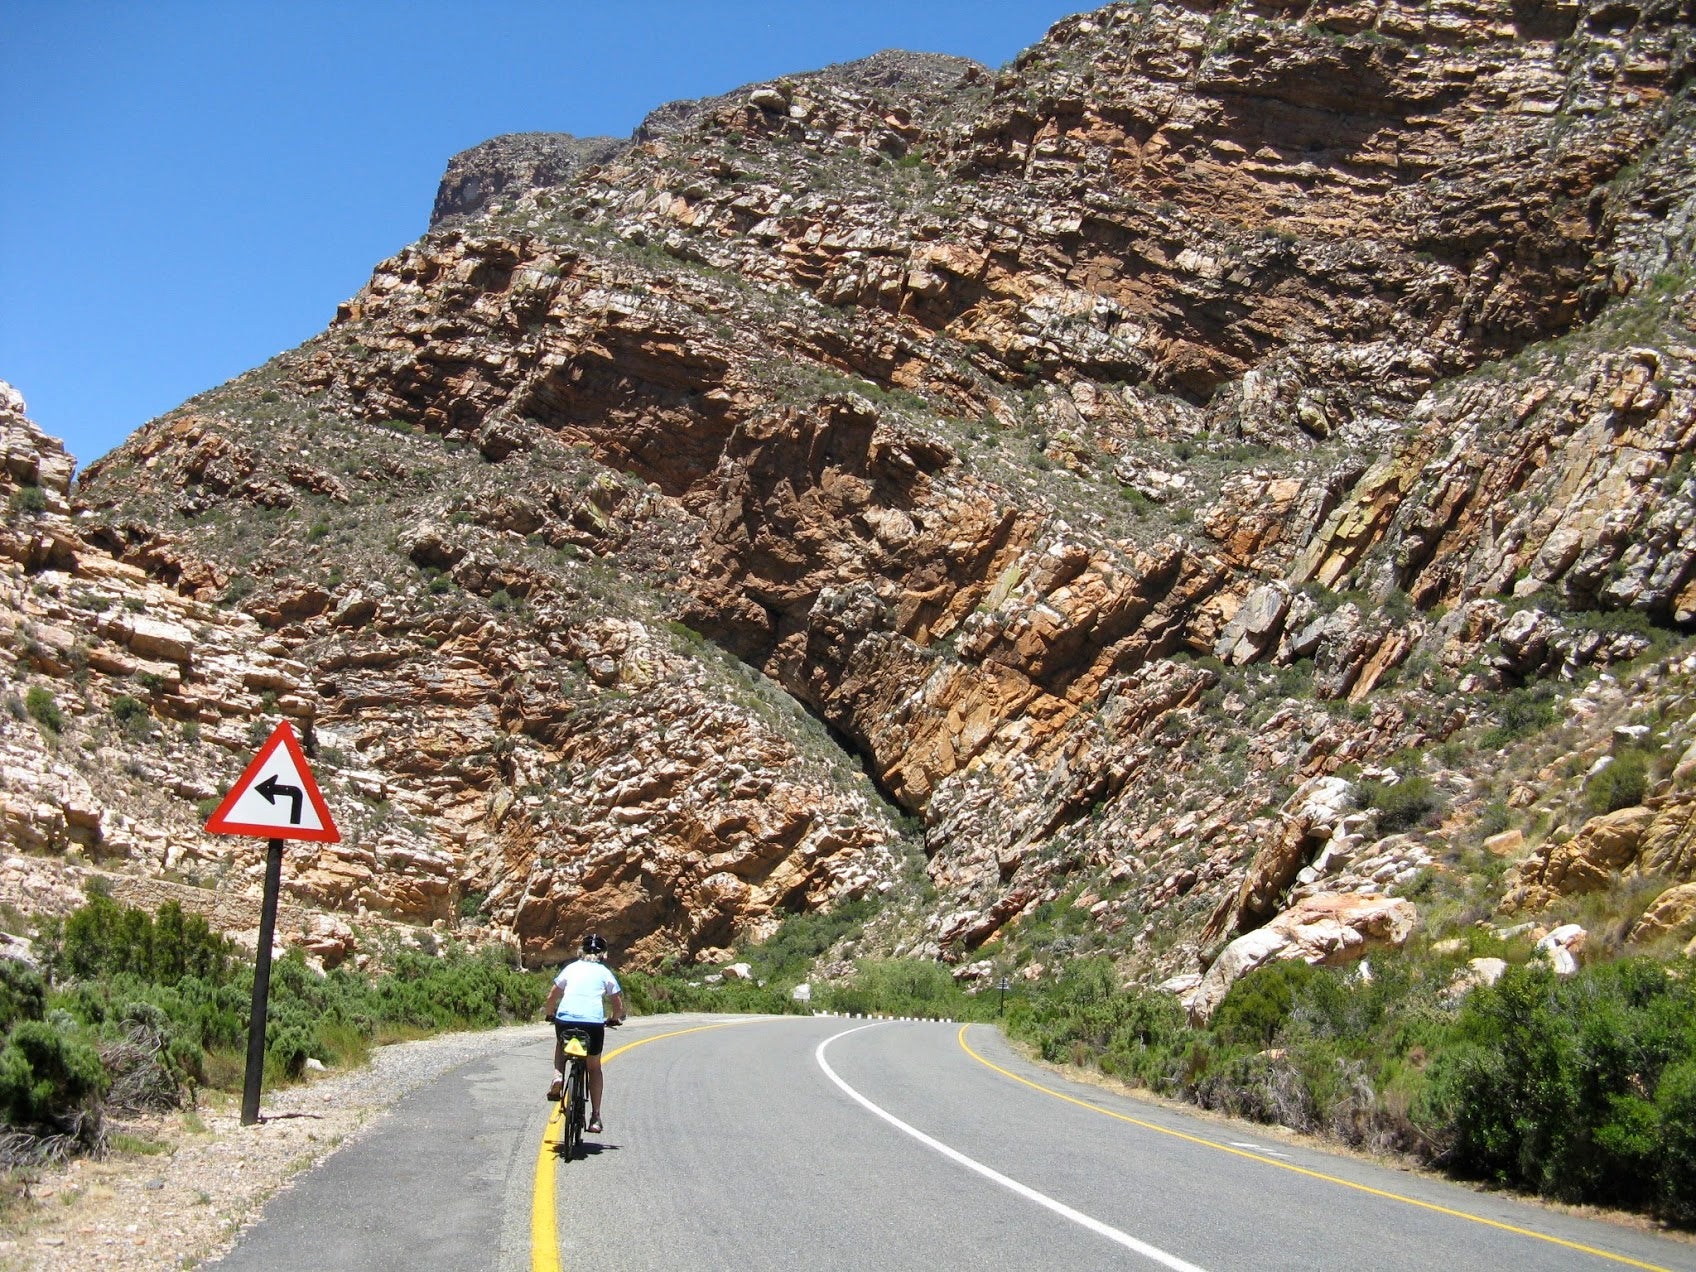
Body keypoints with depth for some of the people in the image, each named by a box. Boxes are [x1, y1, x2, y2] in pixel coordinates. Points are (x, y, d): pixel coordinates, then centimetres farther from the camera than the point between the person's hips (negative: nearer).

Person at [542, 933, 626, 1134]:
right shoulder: (605, 973, 18)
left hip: (565, 1018, 1)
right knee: (594, 1067, 18)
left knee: (561, 1045, 35)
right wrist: (614, 1019, 36)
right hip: (594, 1021, -1)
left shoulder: (570, 968, 21)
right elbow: (619, 1005, 17)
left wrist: (548, 1014, 39)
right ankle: (595, 1117, 14)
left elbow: (551, 998, 21)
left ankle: (558, 1077, 8)